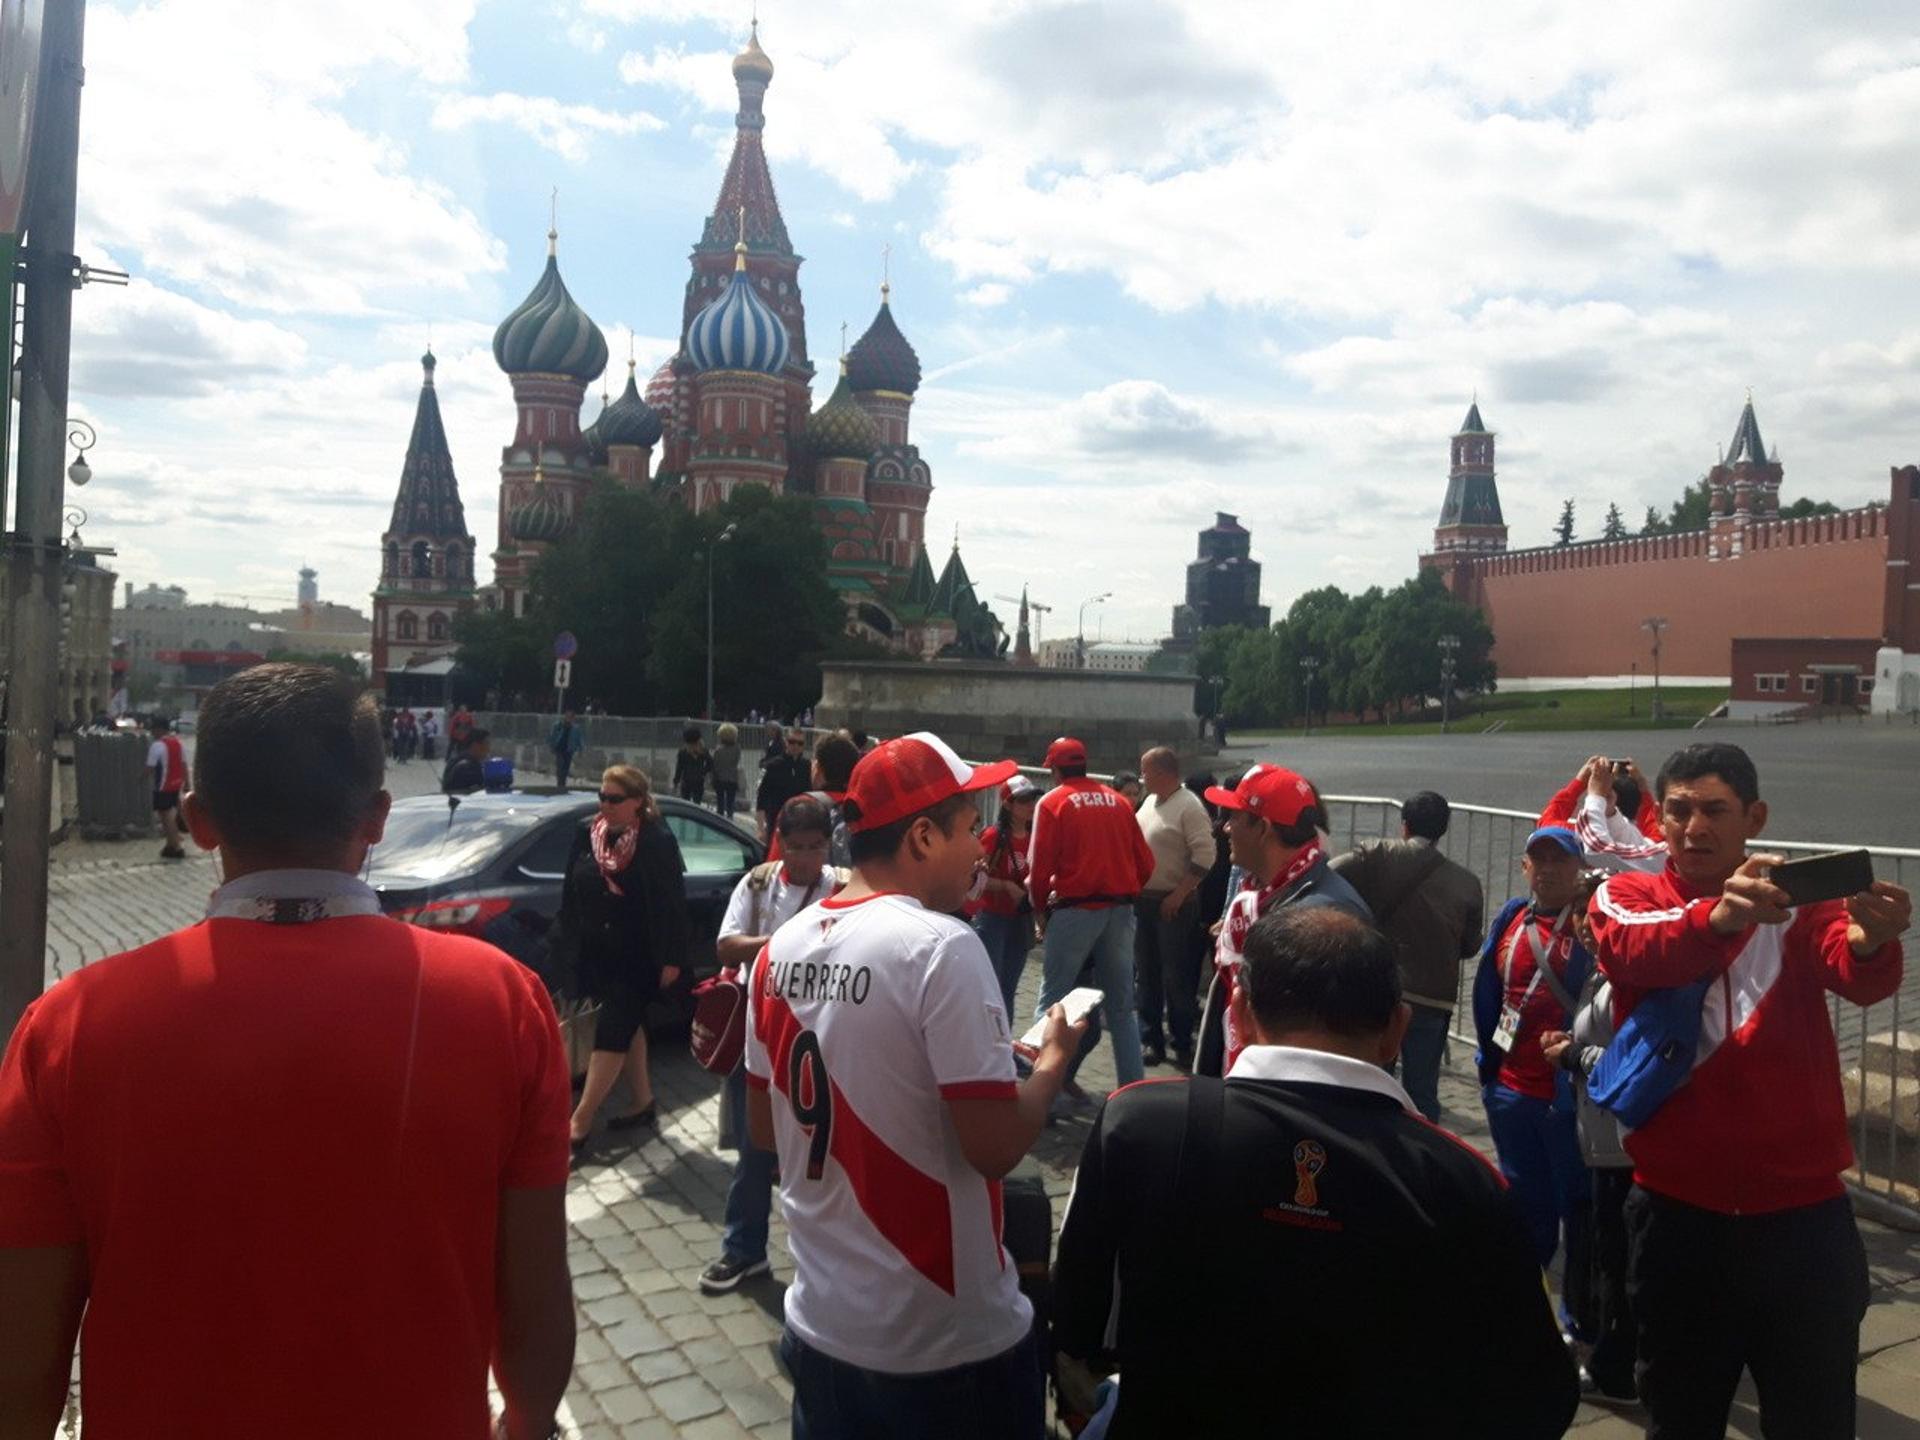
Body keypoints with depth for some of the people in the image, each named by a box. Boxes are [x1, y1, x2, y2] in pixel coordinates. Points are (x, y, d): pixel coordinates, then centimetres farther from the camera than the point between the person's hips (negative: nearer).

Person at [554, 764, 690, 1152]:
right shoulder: (587, 835, 2)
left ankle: (579, 1123, -1)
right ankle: (644, 1105, 29)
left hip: (636, 959, -6)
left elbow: (671, 905, -12)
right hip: (595, 955, 6)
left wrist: (671, 959, -12)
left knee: (612, 1033, -5)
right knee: (628, 1027, 16)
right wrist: (568, 941, 9)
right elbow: (570, 893, 9)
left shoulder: (658, 842, -13)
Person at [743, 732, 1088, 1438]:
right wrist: (1054, 1058, -6)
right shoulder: (940, 946, -21)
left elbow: (764, 1128, 8)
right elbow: (996, 1146, -22)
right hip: (949, 1342, -6)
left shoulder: (782, 947, 0)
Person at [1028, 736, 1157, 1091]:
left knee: (1053, 1004, 5)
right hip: (1120, 911, 4)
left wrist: (1041, 910, 6)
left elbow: (1039, 866, -8)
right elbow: (1145, 863, 8)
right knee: (1121, 1005, 13)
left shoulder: (1052, 802, -4)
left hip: (1074, 911, -4)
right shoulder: (1119, 802, 9)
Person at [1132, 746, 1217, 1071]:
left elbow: (1205, 855, -20)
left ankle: (1181, 1043, 12)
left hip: (1173, 904, -8)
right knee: (1146, 974, 12)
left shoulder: (1188, 806, -15)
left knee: (1176, 976, 0)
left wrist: (1179, 894, -20)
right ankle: (1151, 1040, 22)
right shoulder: (1150, 802, 11)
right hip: (1144, 899, 8)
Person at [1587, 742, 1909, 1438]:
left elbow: (1857, 975, -22)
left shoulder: (1800, 899, -1)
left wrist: (1872, 941, -46)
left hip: (1802, 1210, 0)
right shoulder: (1626, 896, -3)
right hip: (1676, 1209, 0)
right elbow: (1639, 953, -26)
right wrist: (1719, 916, -46)